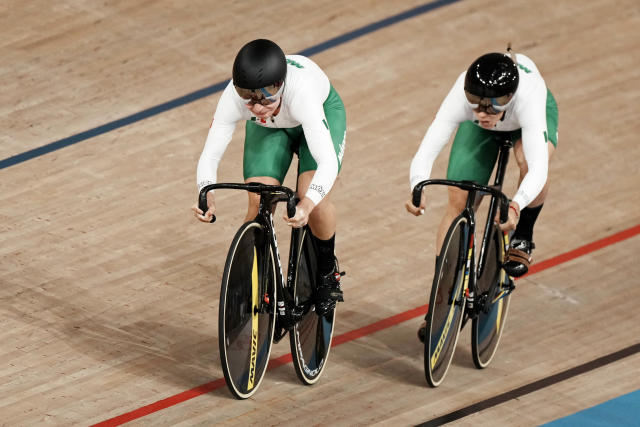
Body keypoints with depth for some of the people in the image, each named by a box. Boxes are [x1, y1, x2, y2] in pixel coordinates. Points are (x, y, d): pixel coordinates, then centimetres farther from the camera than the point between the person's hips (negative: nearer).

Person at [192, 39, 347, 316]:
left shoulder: (301, 92, -46)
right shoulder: (233, 98, -37)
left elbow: (327, 161, -49)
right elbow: (209, 156, -31)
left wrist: (307, 205, -66)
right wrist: (206, 195, -52)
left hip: (323, 112, -2)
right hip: (269, 128, 2)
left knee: (312, 199, -23)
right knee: (259, 201, -17)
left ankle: (327, 272, 5)